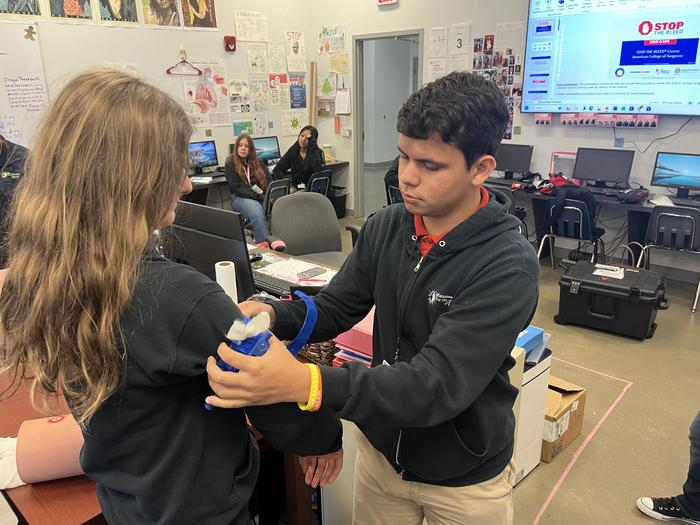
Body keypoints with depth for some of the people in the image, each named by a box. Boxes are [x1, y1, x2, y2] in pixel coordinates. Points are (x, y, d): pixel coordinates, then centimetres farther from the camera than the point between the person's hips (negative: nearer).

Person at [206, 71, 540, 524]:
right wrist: (270, 315, -24)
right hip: (380, 451, 4)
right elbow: (334, 309, -2)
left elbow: (438, 385, -34)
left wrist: (305, 384, -46)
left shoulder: (508, 266, -26)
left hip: (463, 479, -4)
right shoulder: (385, 228, -9)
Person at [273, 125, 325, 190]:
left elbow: (318, 170, -25)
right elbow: (278, 168, 5)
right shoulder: (292, 151, 5)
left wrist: (312, 144, -22)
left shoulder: (317, 152, -5)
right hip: (296, 188, 4)